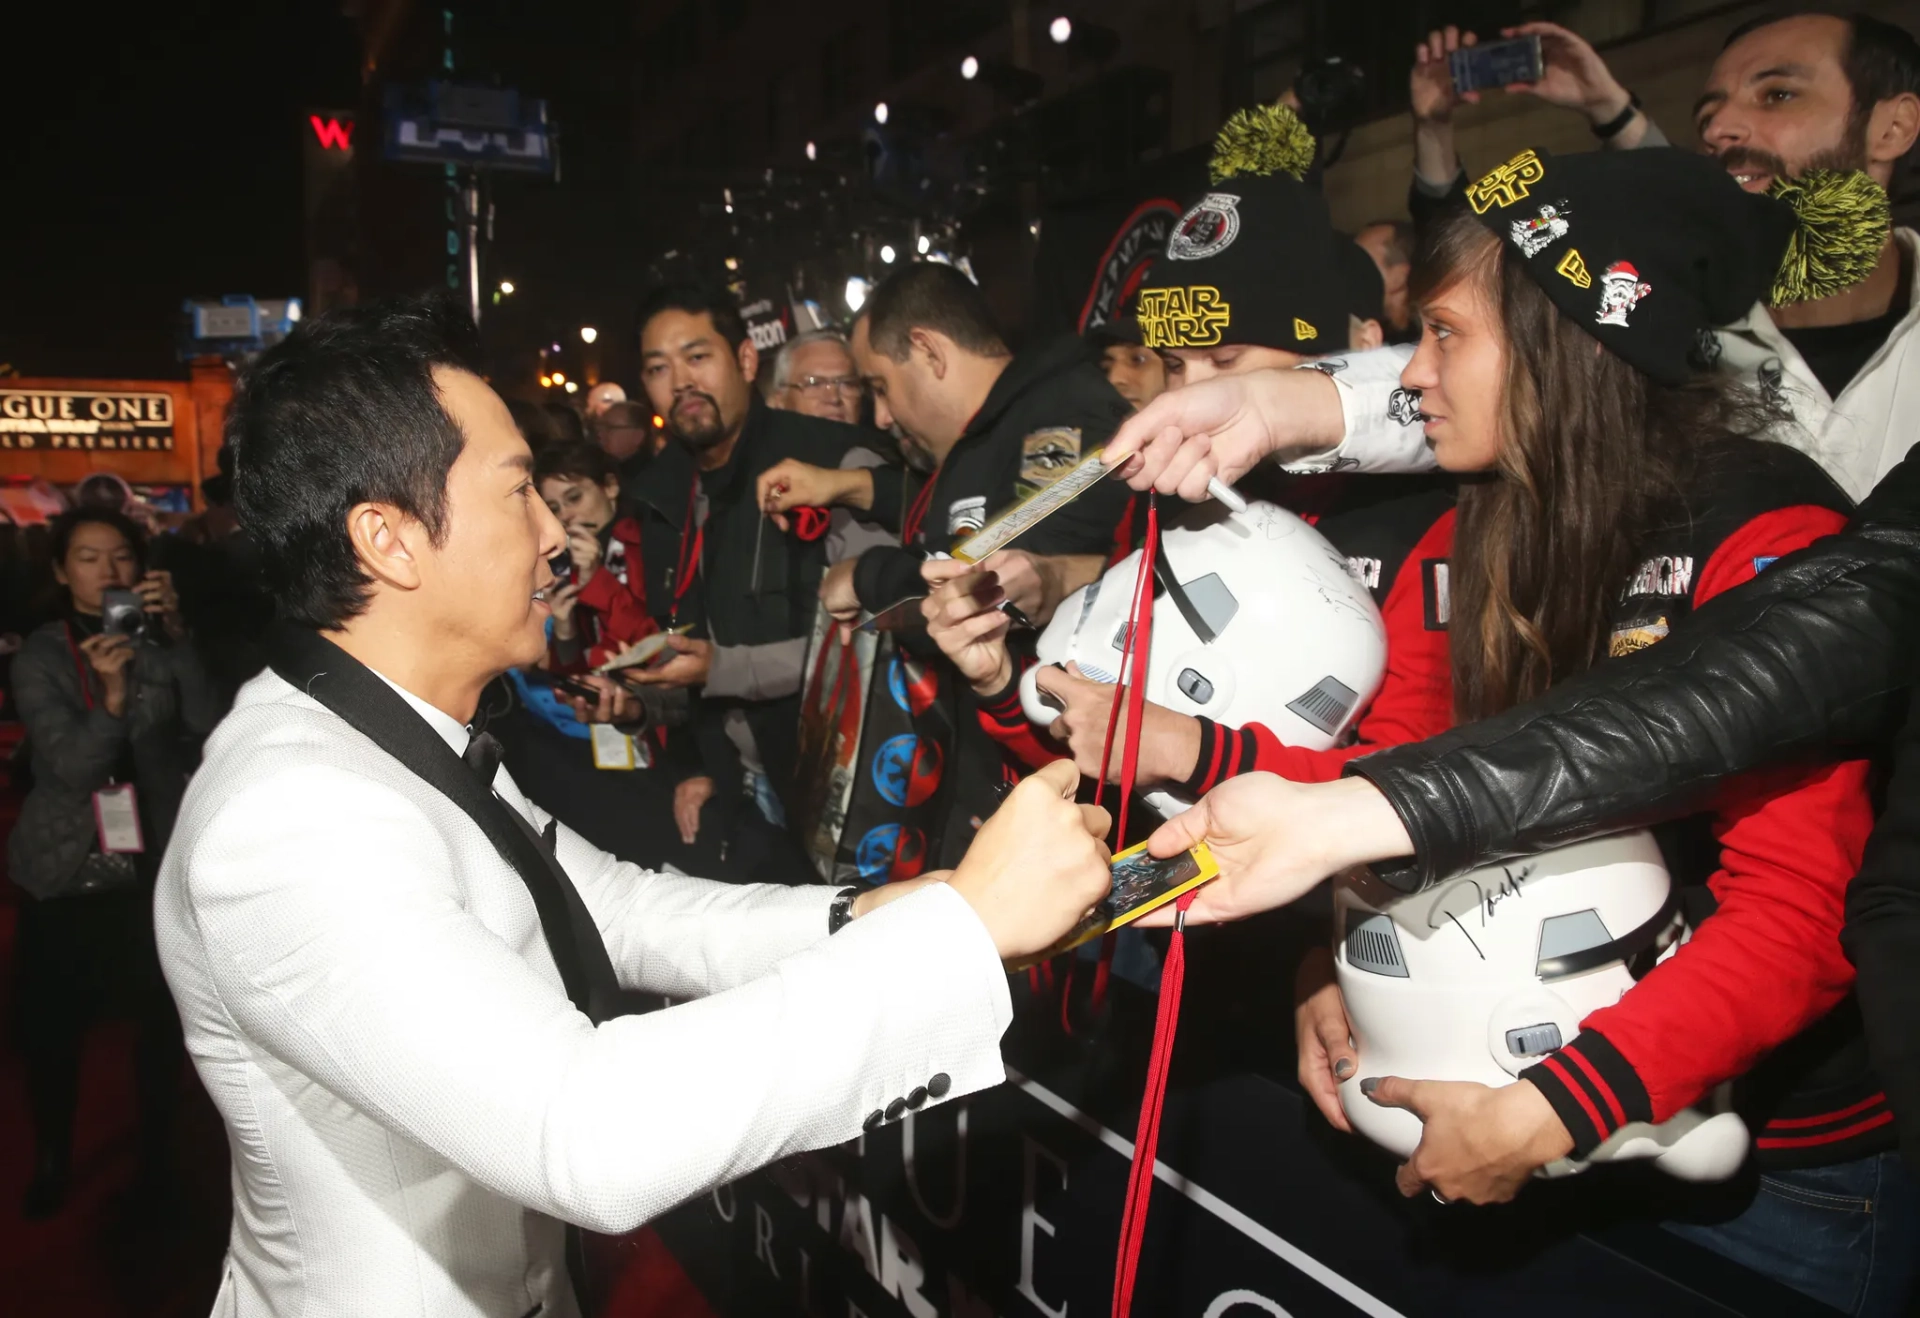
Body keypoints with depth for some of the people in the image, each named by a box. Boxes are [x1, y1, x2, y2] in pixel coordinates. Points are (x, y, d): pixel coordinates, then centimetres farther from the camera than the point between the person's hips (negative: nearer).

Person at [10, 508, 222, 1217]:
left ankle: (156, 1155, 28)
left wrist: (174, 635, -22)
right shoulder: (40, 657, -3)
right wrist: (112, 696, -30)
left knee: (162, 1019, 6)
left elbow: (209, 723, -15)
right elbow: (72, 766, -15)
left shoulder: (159, 642, 1)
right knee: (50, 1029, 7)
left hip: (156, 863, 1)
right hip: (65, 870, 0)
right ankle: (52, 1159, 33)